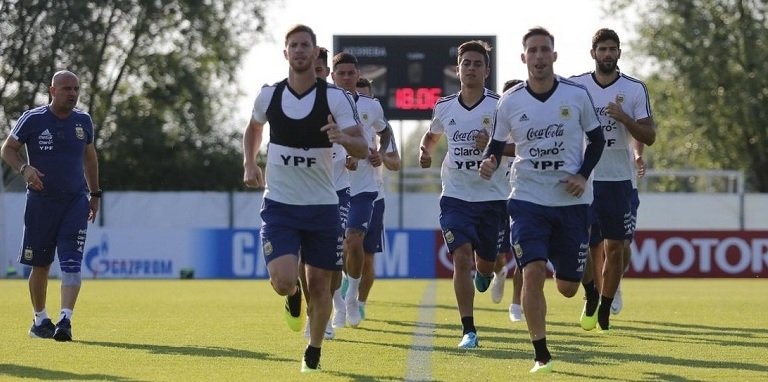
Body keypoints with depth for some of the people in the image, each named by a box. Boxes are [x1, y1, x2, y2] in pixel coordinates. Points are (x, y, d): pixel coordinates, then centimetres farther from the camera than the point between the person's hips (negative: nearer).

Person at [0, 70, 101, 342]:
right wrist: (24, 168, -18)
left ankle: (65, 320, -20)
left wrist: (95, 194, 22)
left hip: (76, 200, 1)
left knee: (71, 263, -13)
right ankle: (40, 319, 23)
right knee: (40, 264, 7)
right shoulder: (32, 119, -5)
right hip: (41, 200, -1)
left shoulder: (83, 121, 6)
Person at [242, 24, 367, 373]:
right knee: (283, 281, -16)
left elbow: (362, 149, -13)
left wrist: (344, 138, -33)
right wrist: (249, 163, 10)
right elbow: (253, 128, 23)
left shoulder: (335, 98, -7)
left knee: (319, 283, 6)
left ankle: (313, 353, 28)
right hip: (279, 204, 0)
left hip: (322, 205, 0)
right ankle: (293, 297, 22)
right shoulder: (268, 95, 0)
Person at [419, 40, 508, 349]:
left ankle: (484, 274, 50)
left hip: (493, 196, -1)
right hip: (456, 196, 1)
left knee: (485, 263, 10)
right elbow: (432, 135, 24)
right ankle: (468, 330, -11)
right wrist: (425, 153, 2)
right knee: (461, 258, -14)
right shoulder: (444, 107, 4)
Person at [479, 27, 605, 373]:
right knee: (533, 273, -18)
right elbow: (497, 145, 8)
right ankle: (541, 354, -5)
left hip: (571, 201, 1)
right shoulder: (509, 102, -1)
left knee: (567, 288, 6)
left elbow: (596, 139, 7)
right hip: (527, 199, -1)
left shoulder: (577, 95, -2)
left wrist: (583, 175, -7)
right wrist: (490, 163, -15)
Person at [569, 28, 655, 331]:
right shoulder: (575, 87, 2)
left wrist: (623, 118, -18)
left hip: (619, 180, 0)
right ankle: (591, 296, 24)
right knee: (585, 247, -3)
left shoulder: (635, 90, 0)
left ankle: (605, 308, 13)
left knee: (615, 248, 0)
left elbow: (649, 137, -3)